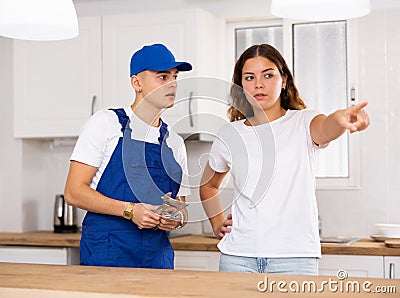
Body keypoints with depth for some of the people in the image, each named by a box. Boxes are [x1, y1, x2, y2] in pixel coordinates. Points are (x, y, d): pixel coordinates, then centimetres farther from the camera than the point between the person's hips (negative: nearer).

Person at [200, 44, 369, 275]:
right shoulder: (229, 136, 8)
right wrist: (218, 225, 11)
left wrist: (340, 120, -47)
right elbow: (208, 185, 25)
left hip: (295, 256, -2)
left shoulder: (303, 123, 1)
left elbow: (325, 129, -25)